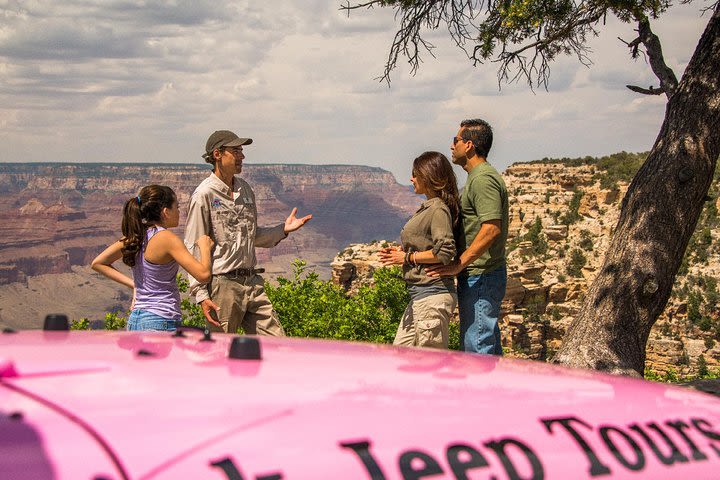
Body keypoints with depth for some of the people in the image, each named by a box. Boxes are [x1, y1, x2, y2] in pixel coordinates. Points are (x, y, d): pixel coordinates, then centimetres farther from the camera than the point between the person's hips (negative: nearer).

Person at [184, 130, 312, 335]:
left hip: (252, 282, 7)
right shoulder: (204, 194, -9)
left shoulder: (245, 189, 14)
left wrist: (283, 229, 9)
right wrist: (201, 295, -17)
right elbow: (194, 249, -11)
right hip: (222, 285, -7)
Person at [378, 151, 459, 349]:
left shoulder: (439, 209, -13)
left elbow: (445, 252, -21)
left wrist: (408, 257, -13)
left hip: (433, 294, -11)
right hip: (419, 294, 11)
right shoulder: (427, 207, 16)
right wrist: (400, 252, 7)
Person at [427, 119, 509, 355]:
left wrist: (459, 264, -25)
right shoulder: (478, 177, 19)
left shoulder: (483, 179, -16)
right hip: (478, 276, 11)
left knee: (477, 345, -9)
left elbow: (492, 228, -26)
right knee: (488, 345, 14)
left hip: (481, 276, -11)